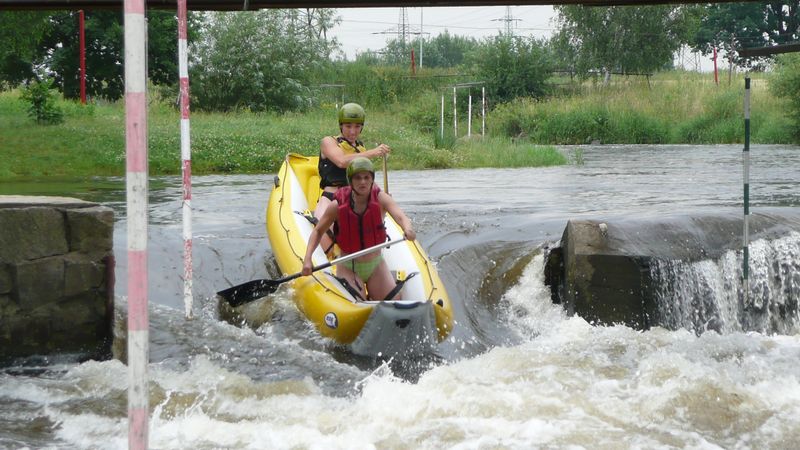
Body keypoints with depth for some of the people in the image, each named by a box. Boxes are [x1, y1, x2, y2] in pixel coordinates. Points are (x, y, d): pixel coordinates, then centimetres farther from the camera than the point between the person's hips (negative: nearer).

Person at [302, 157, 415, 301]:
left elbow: (400, 216, -32)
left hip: (376, 265, 2)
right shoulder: (338, 205, -13)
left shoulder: (380, 199, -13)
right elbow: (318, 231, -1)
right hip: (348, 267, -2)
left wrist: (408, 229, -56)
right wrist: (307, 258, -16)